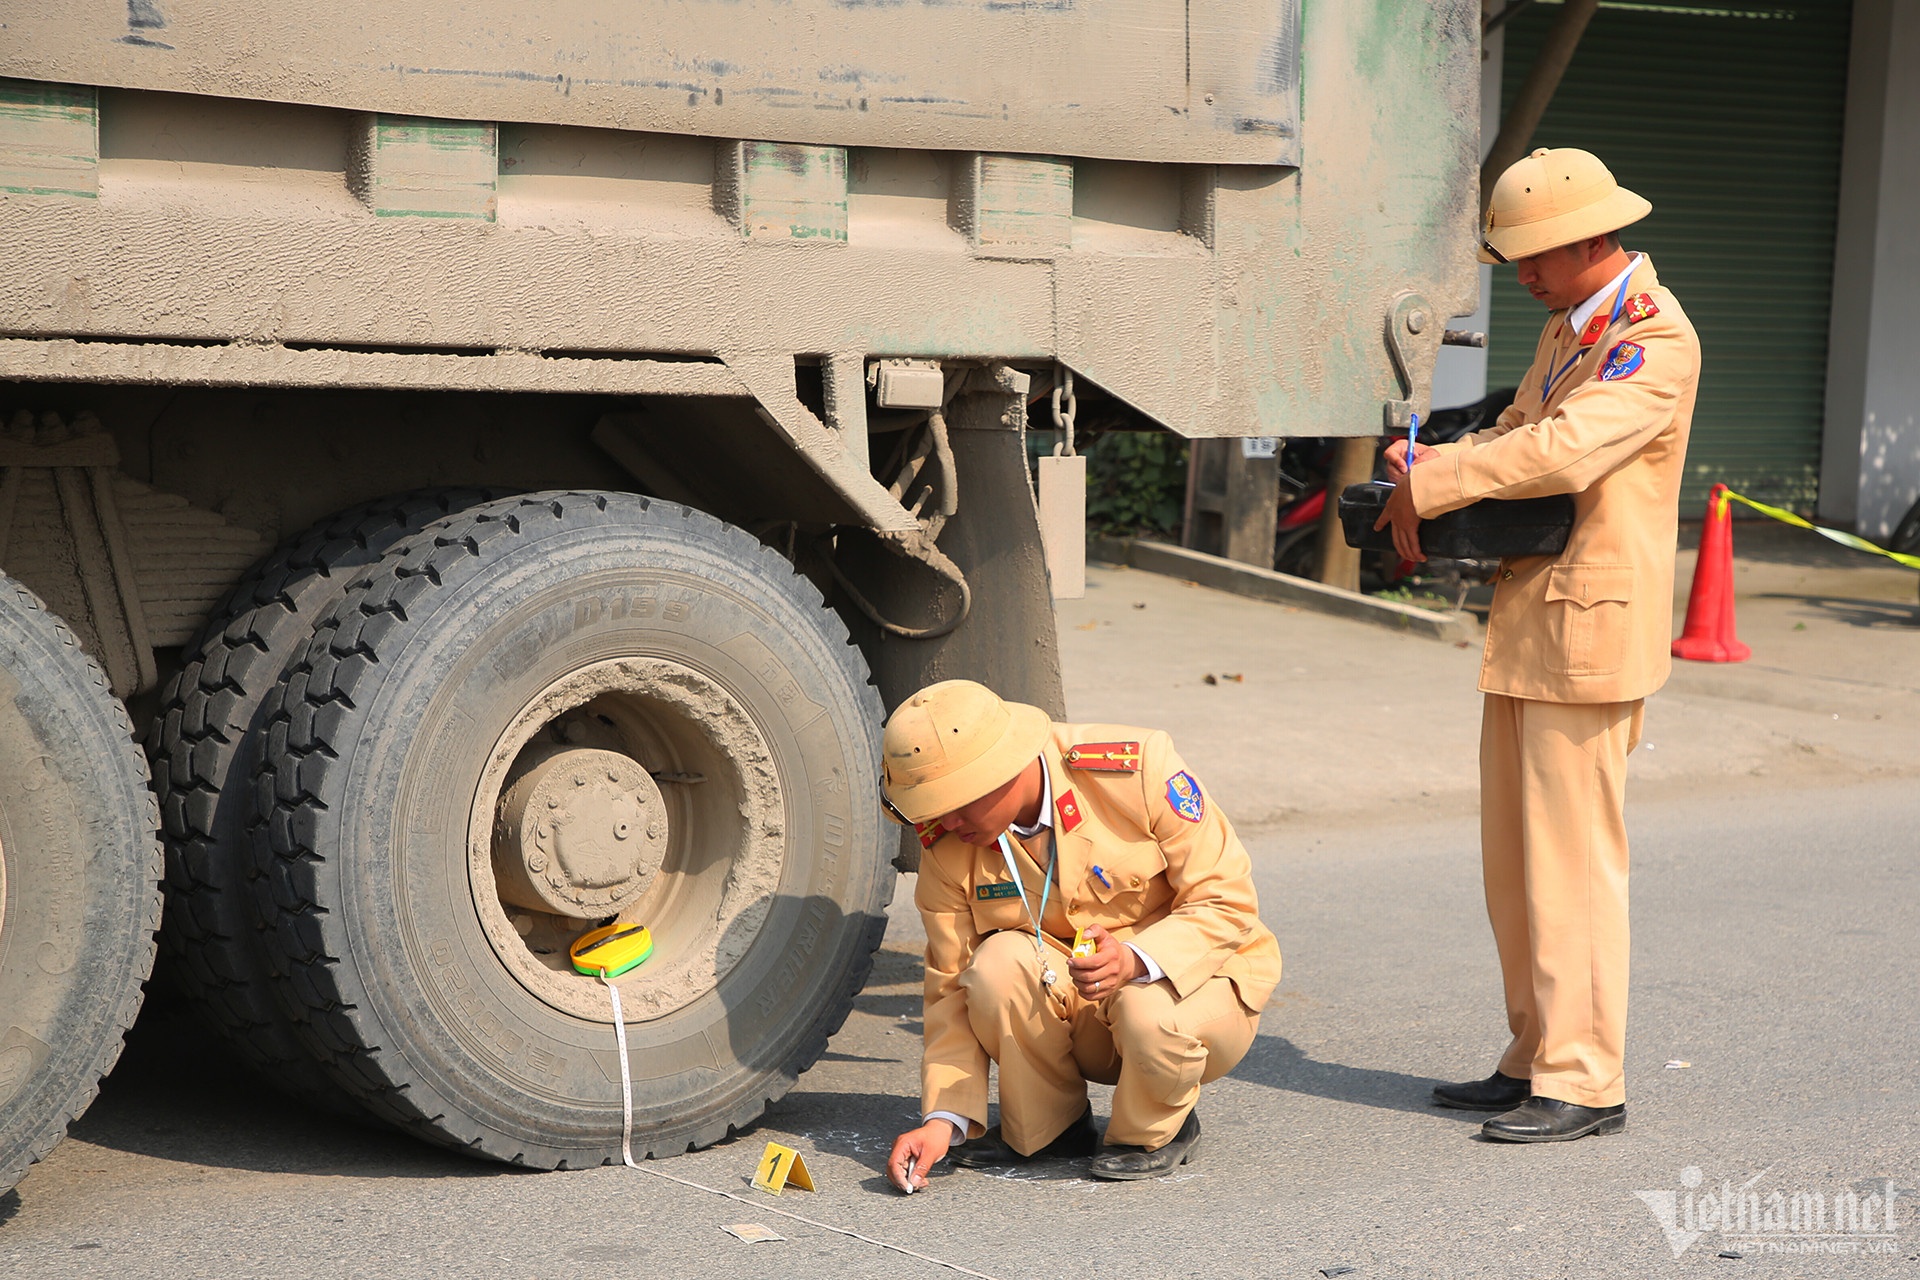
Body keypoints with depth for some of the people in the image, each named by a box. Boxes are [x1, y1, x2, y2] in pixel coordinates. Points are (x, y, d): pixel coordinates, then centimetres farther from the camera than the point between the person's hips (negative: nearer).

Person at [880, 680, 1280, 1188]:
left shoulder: (1139, 767, -23)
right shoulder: (947, 846, -12)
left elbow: (1227, 901, -20)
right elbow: (953, 987, -6)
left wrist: (1135, 960, -37)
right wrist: (944, 1118, -18)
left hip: (1193, 975, -3)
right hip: (1070, 1008, 3)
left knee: (1151, 1013, -38)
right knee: (997, 962, -28)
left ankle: (1157, 1132, -3)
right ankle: (1046, 1127, -3)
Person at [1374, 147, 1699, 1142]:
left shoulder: (1657, 339, -13)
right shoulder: (1567, 330, 18)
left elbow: (1562, 453, -25)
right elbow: (1514, 432, 22)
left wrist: (1429, 488, -17)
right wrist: (1430, 464, 1)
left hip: (1588, 624, -10)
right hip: (1524, 622, 10)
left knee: (1573, 859, -6)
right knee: (1513, 860, 13)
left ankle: (1586, 1083, 2)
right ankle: (1534, 1062, 22)